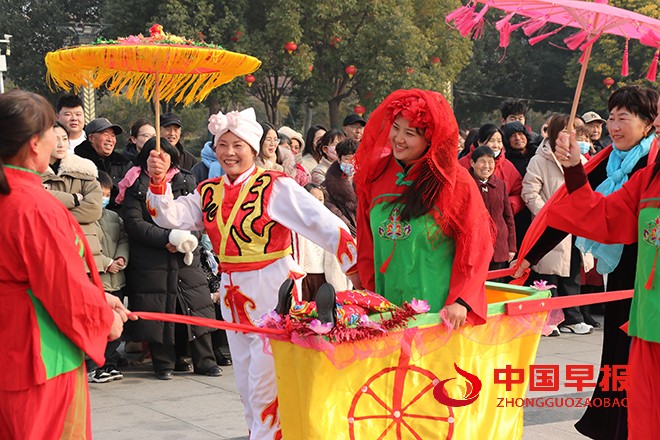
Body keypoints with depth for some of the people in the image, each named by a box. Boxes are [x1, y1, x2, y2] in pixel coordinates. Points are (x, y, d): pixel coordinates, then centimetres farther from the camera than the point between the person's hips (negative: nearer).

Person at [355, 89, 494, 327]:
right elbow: (366, 243, 12)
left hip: (438, 309, -4)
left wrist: (461, 301, -15)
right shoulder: (374, 175, 5)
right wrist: (370, 295, 8)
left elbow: (476, 244, -8)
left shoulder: (456, 181, -7)